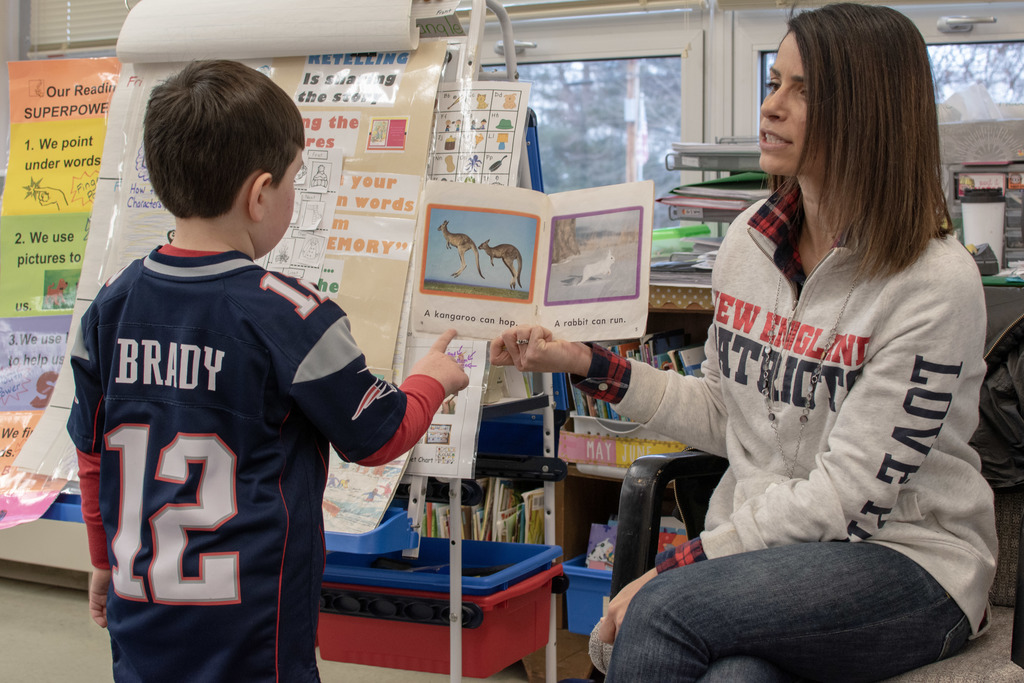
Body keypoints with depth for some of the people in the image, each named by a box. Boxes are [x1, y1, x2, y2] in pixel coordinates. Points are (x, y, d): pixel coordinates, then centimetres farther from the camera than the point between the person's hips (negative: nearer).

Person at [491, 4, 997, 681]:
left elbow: (850, 494, -18)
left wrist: (678, 566, -20)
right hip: (761, 537, 4)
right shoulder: (750, 239, 5)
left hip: (906, 560, -4)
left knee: (663, 611, -30)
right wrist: (583, 363, 6)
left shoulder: (937, 283, -15)